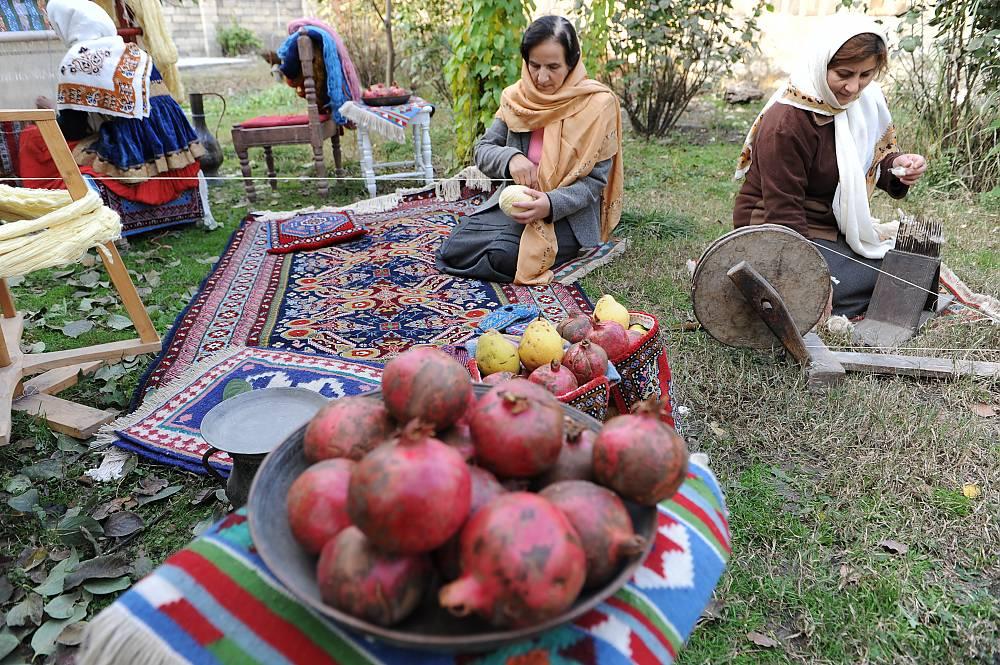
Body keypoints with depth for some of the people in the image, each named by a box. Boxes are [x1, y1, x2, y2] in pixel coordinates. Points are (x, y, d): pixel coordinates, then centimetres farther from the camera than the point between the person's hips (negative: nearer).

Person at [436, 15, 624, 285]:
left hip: (569, 213, -4)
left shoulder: (598, 103, -13)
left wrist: (552, 204, -30)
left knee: (505, 255, -28)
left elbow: (595, 181, -12)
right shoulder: (516, 97, 0)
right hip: (515, 201, 4)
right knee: (456, 248, -15)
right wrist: (510, 158, -23)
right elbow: (482, 150, 1)